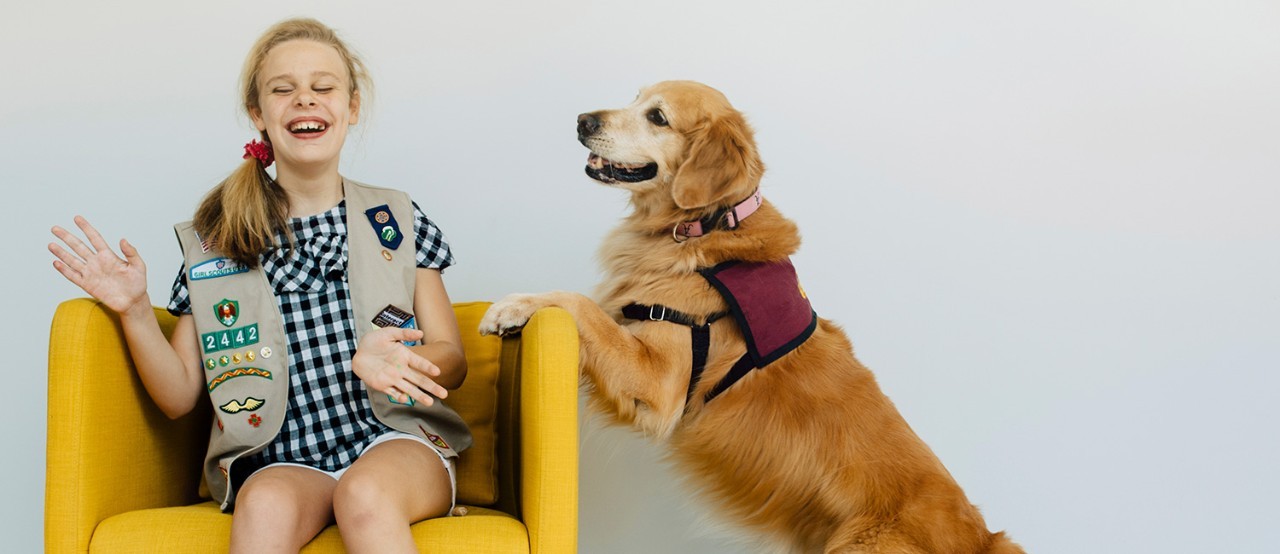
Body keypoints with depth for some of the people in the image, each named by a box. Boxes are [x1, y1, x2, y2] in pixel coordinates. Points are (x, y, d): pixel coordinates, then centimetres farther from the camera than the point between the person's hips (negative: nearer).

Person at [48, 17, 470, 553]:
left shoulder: (398, 222, 8)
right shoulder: (213, 241, 8)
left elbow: (451, 359, 7)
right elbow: (179, 397, 10)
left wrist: (387, 360, -15)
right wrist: (135, 310, -8)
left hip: (396, 445, 0)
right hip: (281, 463, 1)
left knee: (364, 493, -35)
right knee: (265, 505, -34)